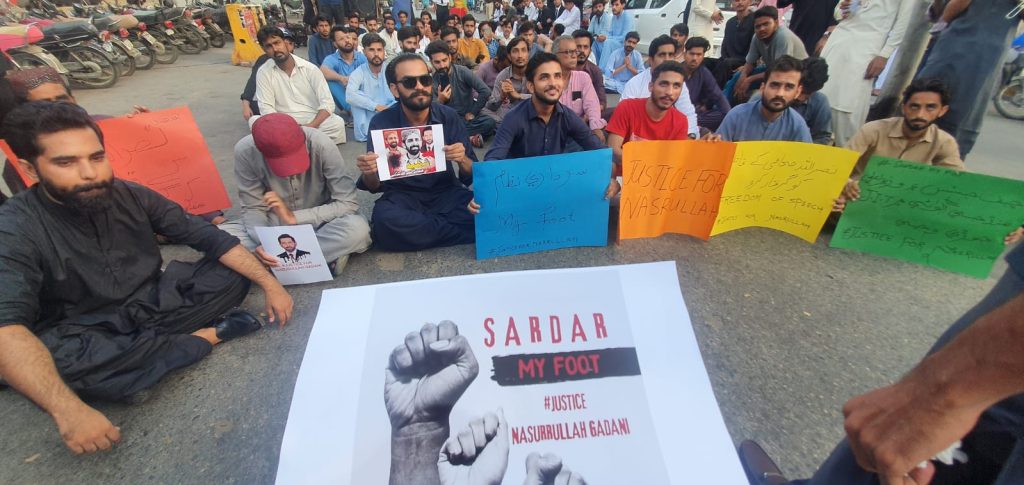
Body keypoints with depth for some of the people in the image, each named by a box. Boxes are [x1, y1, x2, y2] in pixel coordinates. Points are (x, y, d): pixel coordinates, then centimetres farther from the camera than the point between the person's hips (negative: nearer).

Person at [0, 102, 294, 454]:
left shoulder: (131, 196, -7)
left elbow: (208, 237, -6)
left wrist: (269, 283, -15)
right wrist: (68, 410, -46)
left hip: (155, 305, 3)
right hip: (88, 336, -2)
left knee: (234, 269, -11)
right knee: (55, 361, -37)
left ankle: (137, 350, -16)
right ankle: (207, 336, -17)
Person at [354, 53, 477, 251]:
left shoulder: (449, 117, -5)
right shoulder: (381, 122, -8)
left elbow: (471, 177, -4)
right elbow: (374, 186, -4)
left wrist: (462, 160, -27)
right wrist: (369, 173, -28)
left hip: (445, 192, 1)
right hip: (402, 196, 0)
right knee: (385, 222, -35)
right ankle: (466, 233, -17)